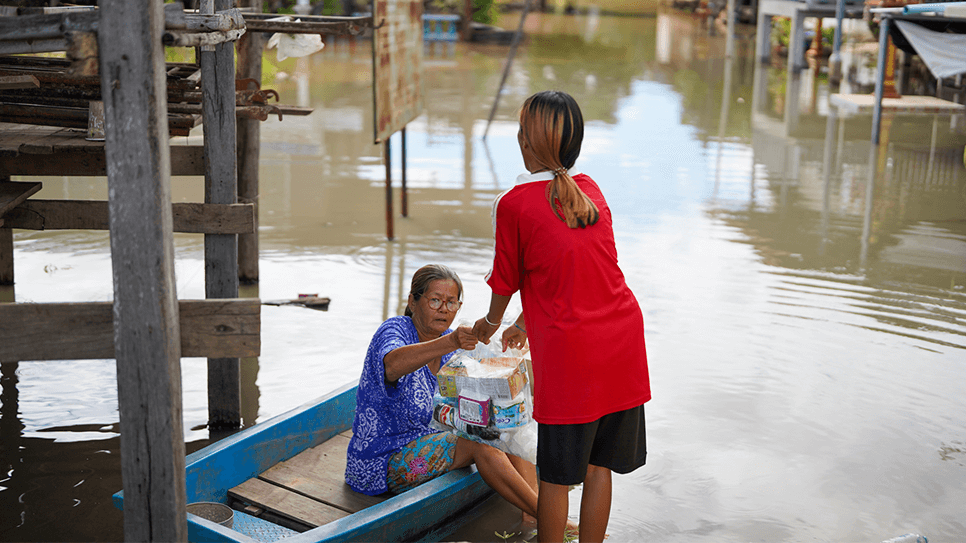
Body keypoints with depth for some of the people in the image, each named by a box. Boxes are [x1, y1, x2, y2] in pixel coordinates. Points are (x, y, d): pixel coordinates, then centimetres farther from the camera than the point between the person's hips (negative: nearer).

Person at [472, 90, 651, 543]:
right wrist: (526, 323, 32)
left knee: (556, 474, 8)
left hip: (569, 352, -6)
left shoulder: (513, 204, -8)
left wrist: (491, 323, 26)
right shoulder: (590, 189, 10)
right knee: (599, 465, 15)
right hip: (623, 339, 6)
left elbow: (507, 280, 4)